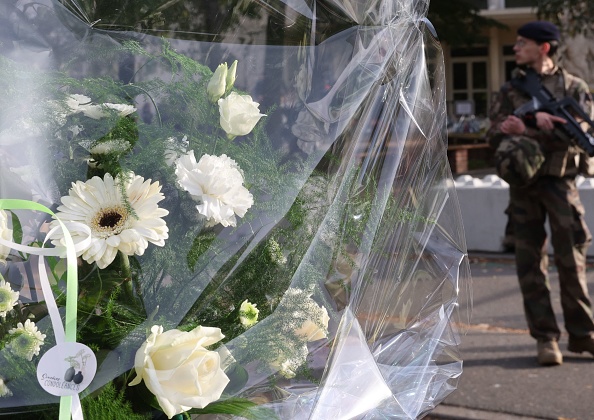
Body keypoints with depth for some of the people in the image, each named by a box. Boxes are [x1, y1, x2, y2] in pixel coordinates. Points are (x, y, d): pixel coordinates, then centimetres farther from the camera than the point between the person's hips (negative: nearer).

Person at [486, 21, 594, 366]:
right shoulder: (510, 91, 11)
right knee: (531, 263, 1)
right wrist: (540, 124, -12)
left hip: (561, 181, -2)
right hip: (523, 183, 2)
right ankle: (545, 338, 8)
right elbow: (496, 136, 4)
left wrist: (528, 129, -16)